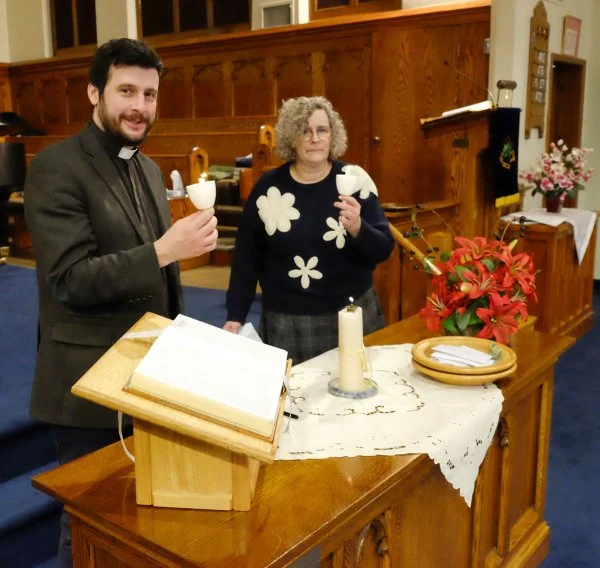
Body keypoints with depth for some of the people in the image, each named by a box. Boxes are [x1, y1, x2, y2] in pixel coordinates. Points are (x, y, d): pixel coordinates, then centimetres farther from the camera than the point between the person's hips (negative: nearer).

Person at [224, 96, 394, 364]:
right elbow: (247, 255, 2)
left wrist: (357, 228, -24)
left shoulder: (354, 180, -5)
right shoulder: (268, 186, -4)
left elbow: (384, 249, -4)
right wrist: (235, 316, 0)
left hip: (353, 315, 1)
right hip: (286, 323, 0)